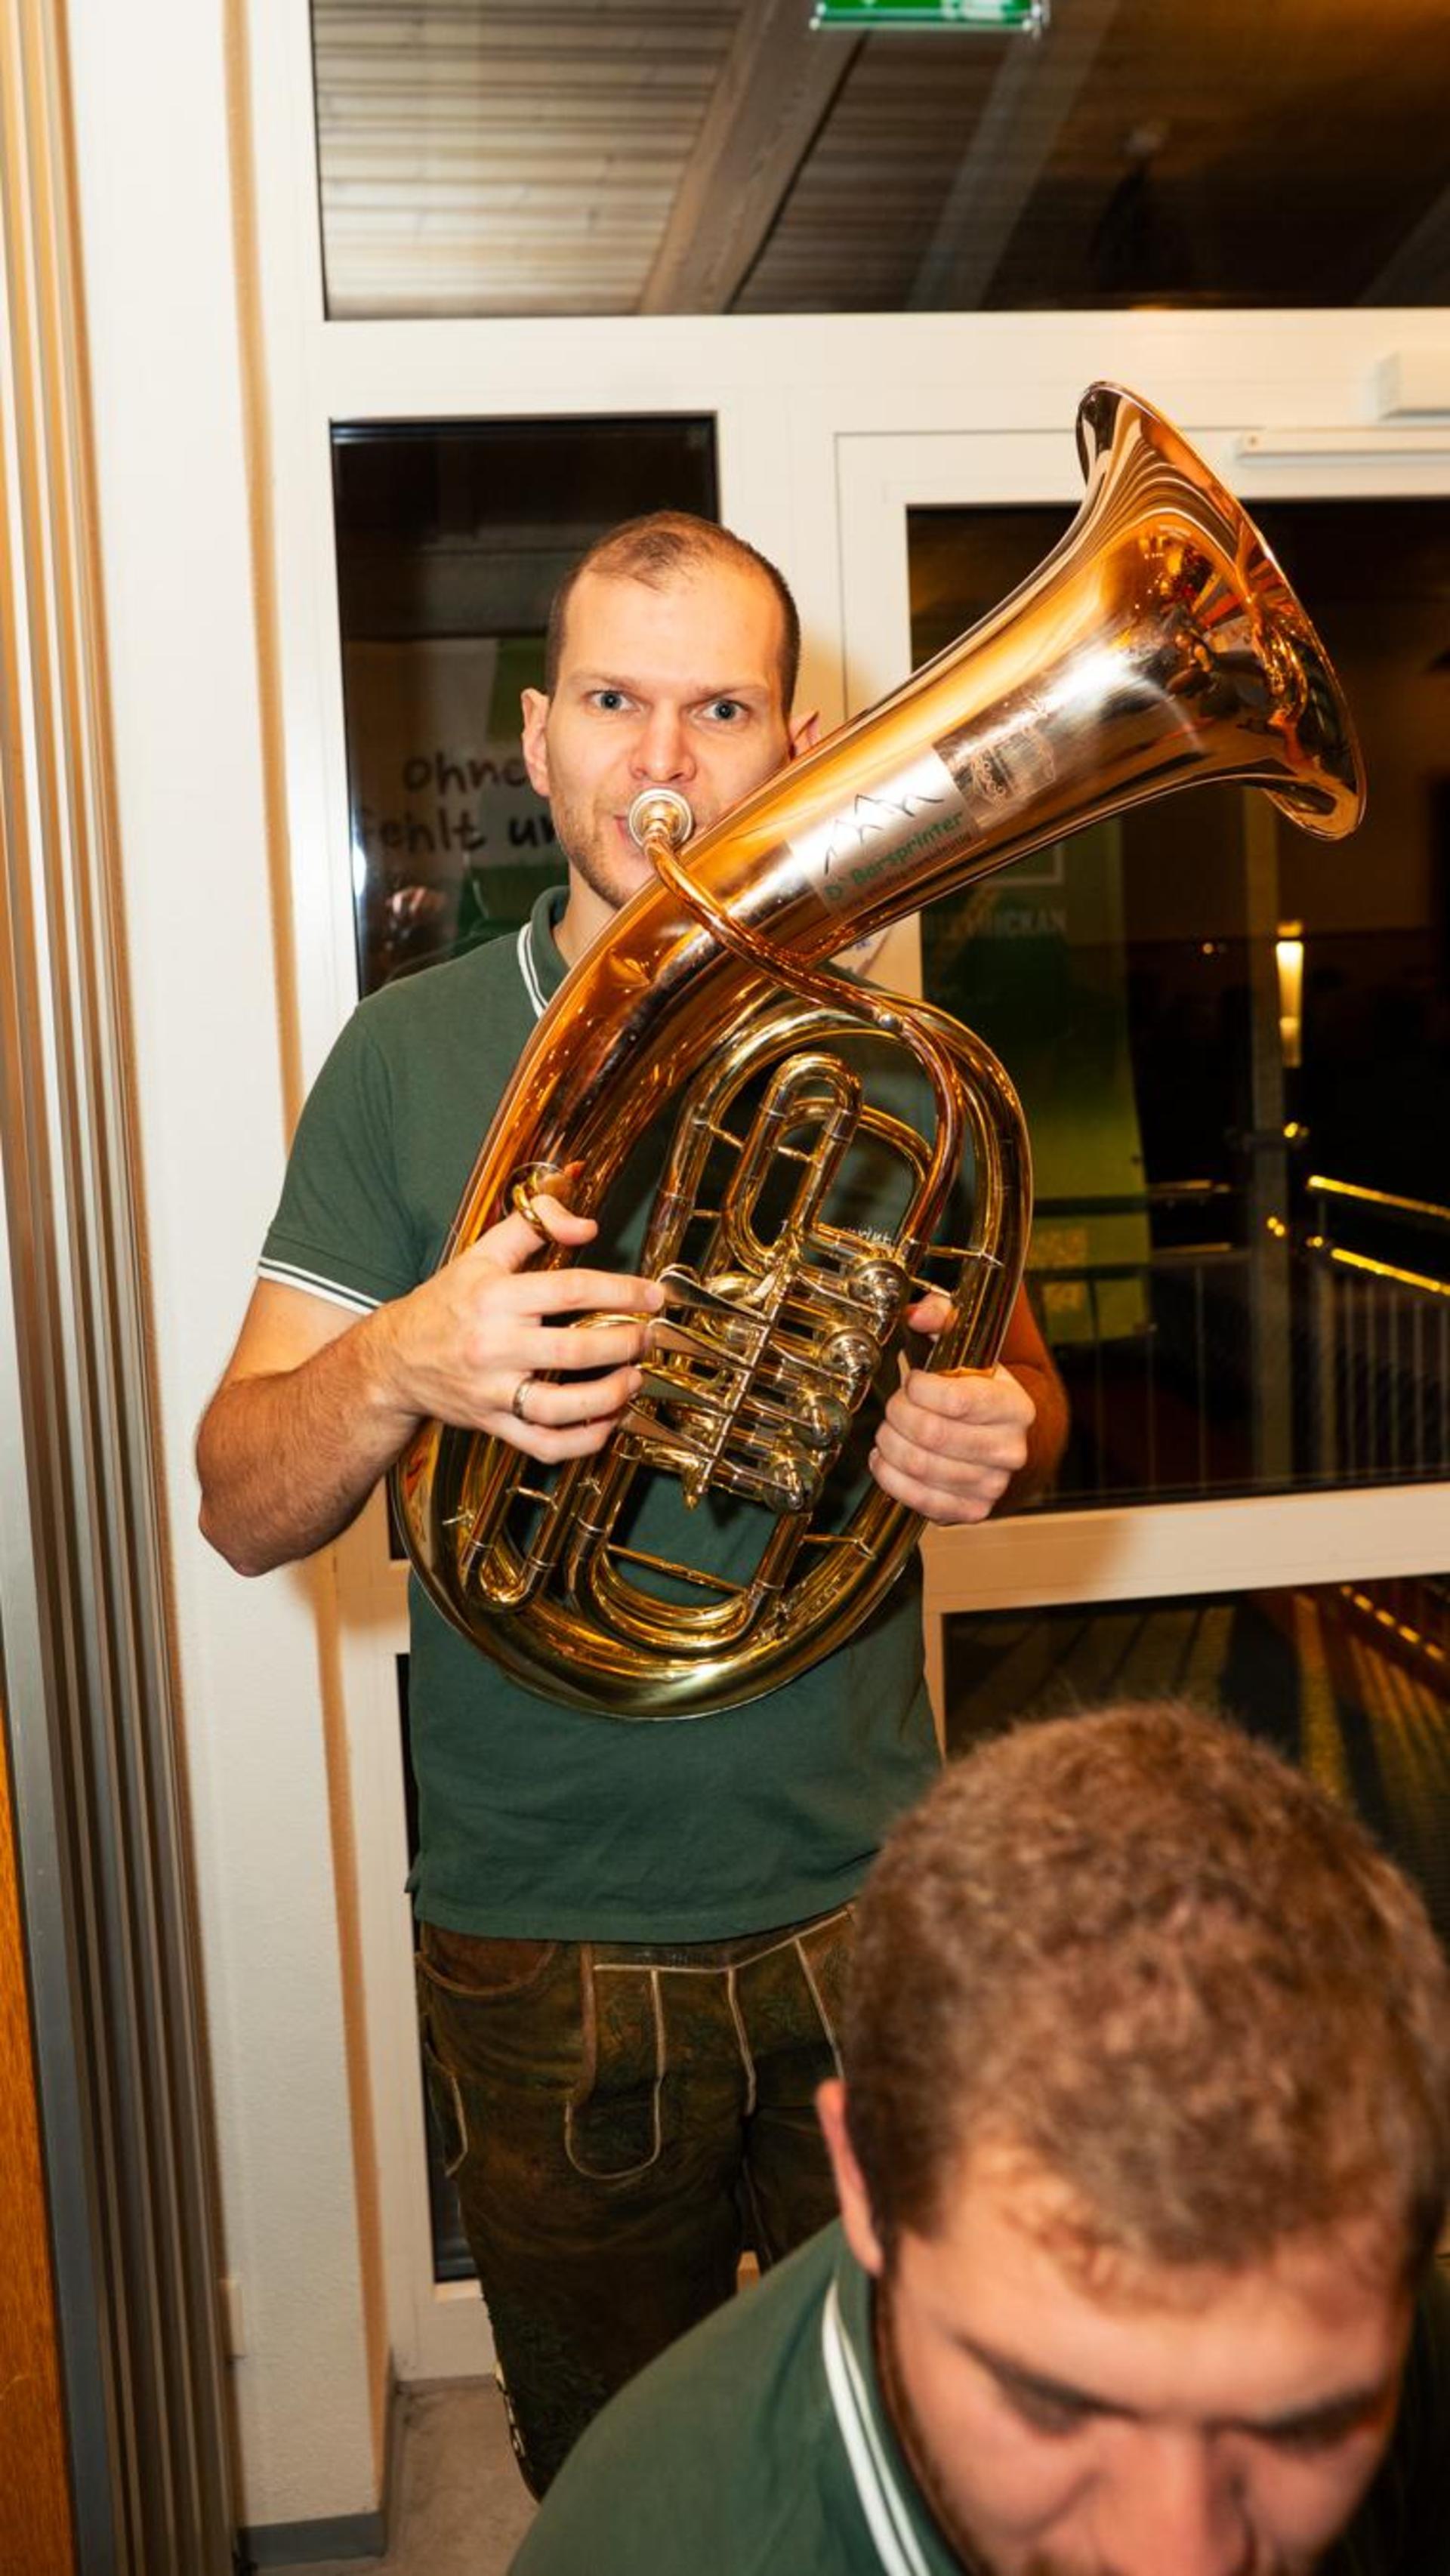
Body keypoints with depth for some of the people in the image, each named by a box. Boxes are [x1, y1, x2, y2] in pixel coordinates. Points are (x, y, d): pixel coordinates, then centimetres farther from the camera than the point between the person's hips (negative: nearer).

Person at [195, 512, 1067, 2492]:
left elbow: (1015, 1388, 10)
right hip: (545, 1947, 0)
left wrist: (993, 1436, -14)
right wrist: (397, 1370, -28)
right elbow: (241, 1506, -6)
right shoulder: (412, 1058, -5)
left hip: (865, 1914, 1)